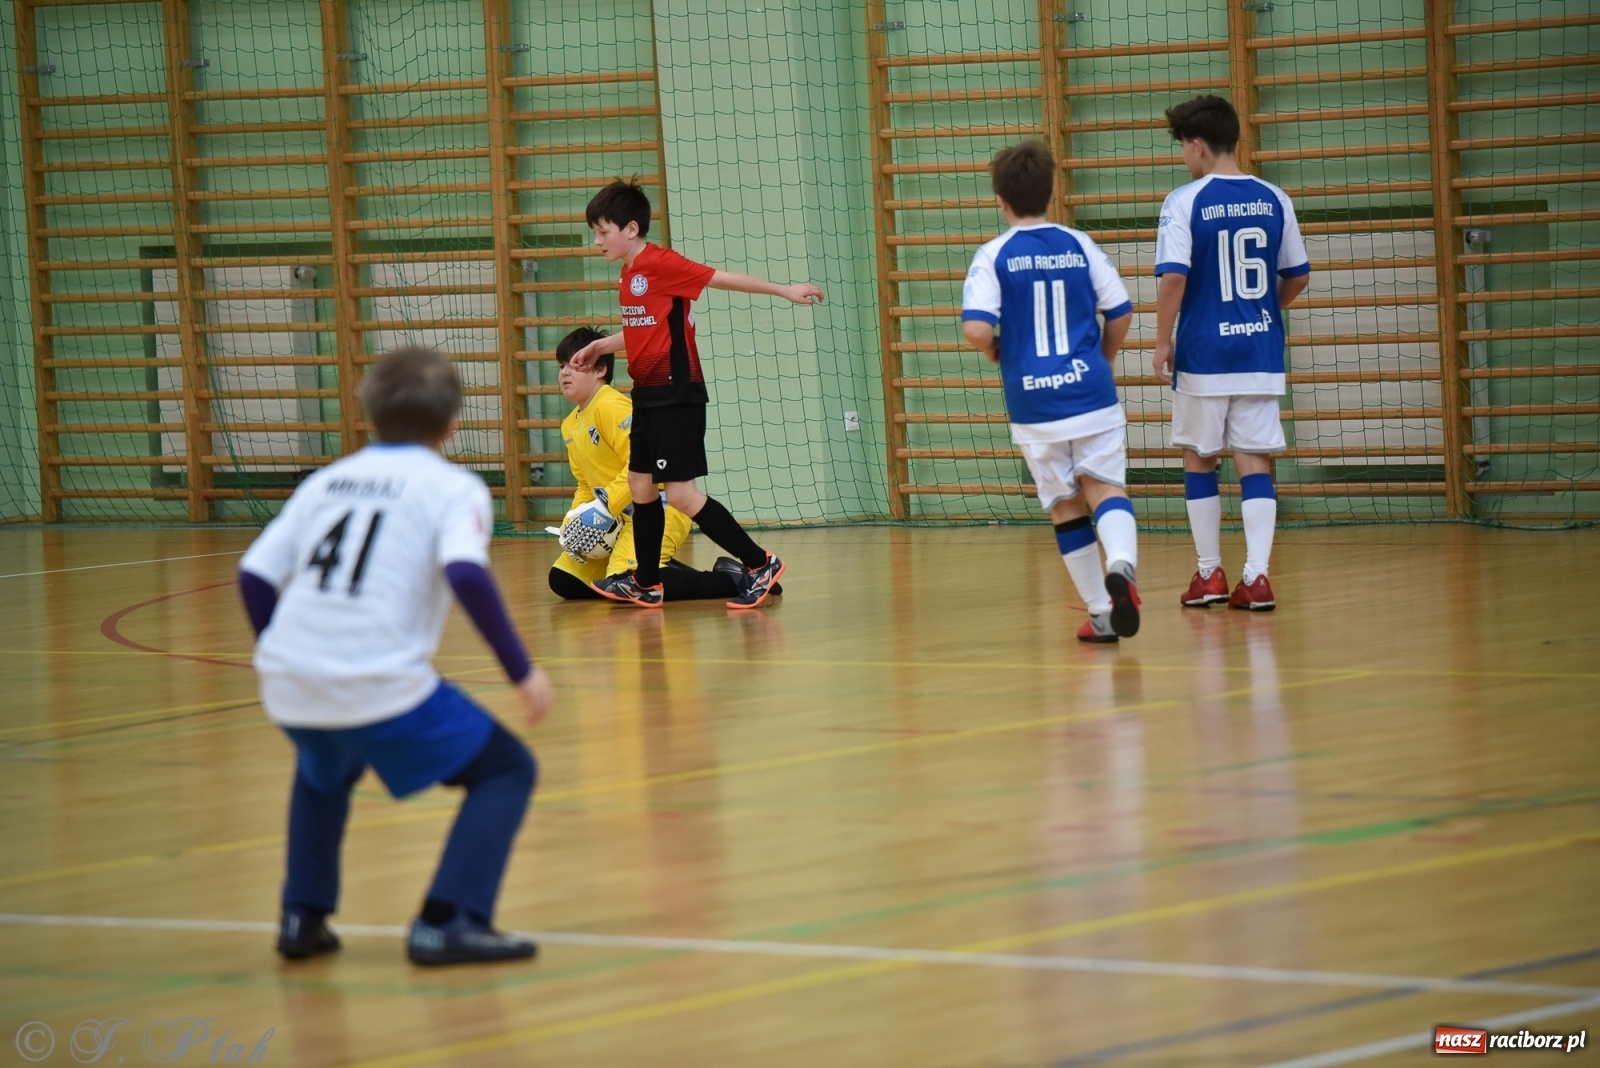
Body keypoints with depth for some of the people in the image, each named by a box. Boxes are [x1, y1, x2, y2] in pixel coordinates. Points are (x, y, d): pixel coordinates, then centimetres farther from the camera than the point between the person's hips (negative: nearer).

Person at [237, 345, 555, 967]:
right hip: (381, 684, -6)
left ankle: (302, 916, 27)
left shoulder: (325, 481, 20)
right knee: (507, 770, 10)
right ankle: (449, 922, -4)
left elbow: (254, 576, 15)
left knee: (324, 771, 38)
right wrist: (521, 670, -9)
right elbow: (465, 574, -14)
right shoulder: (453, 488, 5)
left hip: (289, 682, 6)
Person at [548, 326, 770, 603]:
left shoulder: (611, 406, -15)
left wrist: (606, 505, -26)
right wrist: (574, 523, 3)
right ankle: (666, 571, 11)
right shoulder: (569, 426, 14)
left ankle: (733, 580, -17)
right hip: (621, 517, 10)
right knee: (562, 580, 7)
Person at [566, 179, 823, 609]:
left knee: (681, 493, -10)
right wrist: (601, 346, 27)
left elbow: (724, 278, -13)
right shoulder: (629, 275, 12)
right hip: (648, 394, 10)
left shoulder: (660, 264, -15)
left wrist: (784, 290, -11)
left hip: (676, 394, -10)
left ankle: (759, 564, -4)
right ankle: (646, 584, 24)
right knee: (640, 485, 14)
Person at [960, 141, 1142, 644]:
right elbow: (1121, 312, 5)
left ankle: (1102, 614, 13)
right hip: (1091, 392, 1)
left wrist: (995, 352, 6)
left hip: (1034, 404, -1)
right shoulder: (1079, 245, 2)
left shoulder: (993, 257, -5)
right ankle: (1120, 565, -31)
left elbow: (977, 329, -16)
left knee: (1066, 505, 11)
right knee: (1106, 486, 1)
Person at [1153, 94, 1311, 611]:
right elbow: (1298, 277, 10)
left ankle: (1209, 574, 17)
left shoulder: (1185, 201, -10)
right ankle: (1256, 575, -6)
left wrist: (1162, 342, -6)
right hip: (1261, 351, 3)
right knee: (1255, 461, 4)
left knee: (1200, 459, 11)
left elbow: (1173, 277, -16)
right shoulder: (1273, 200, 3)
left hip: (1203, 353, -3)